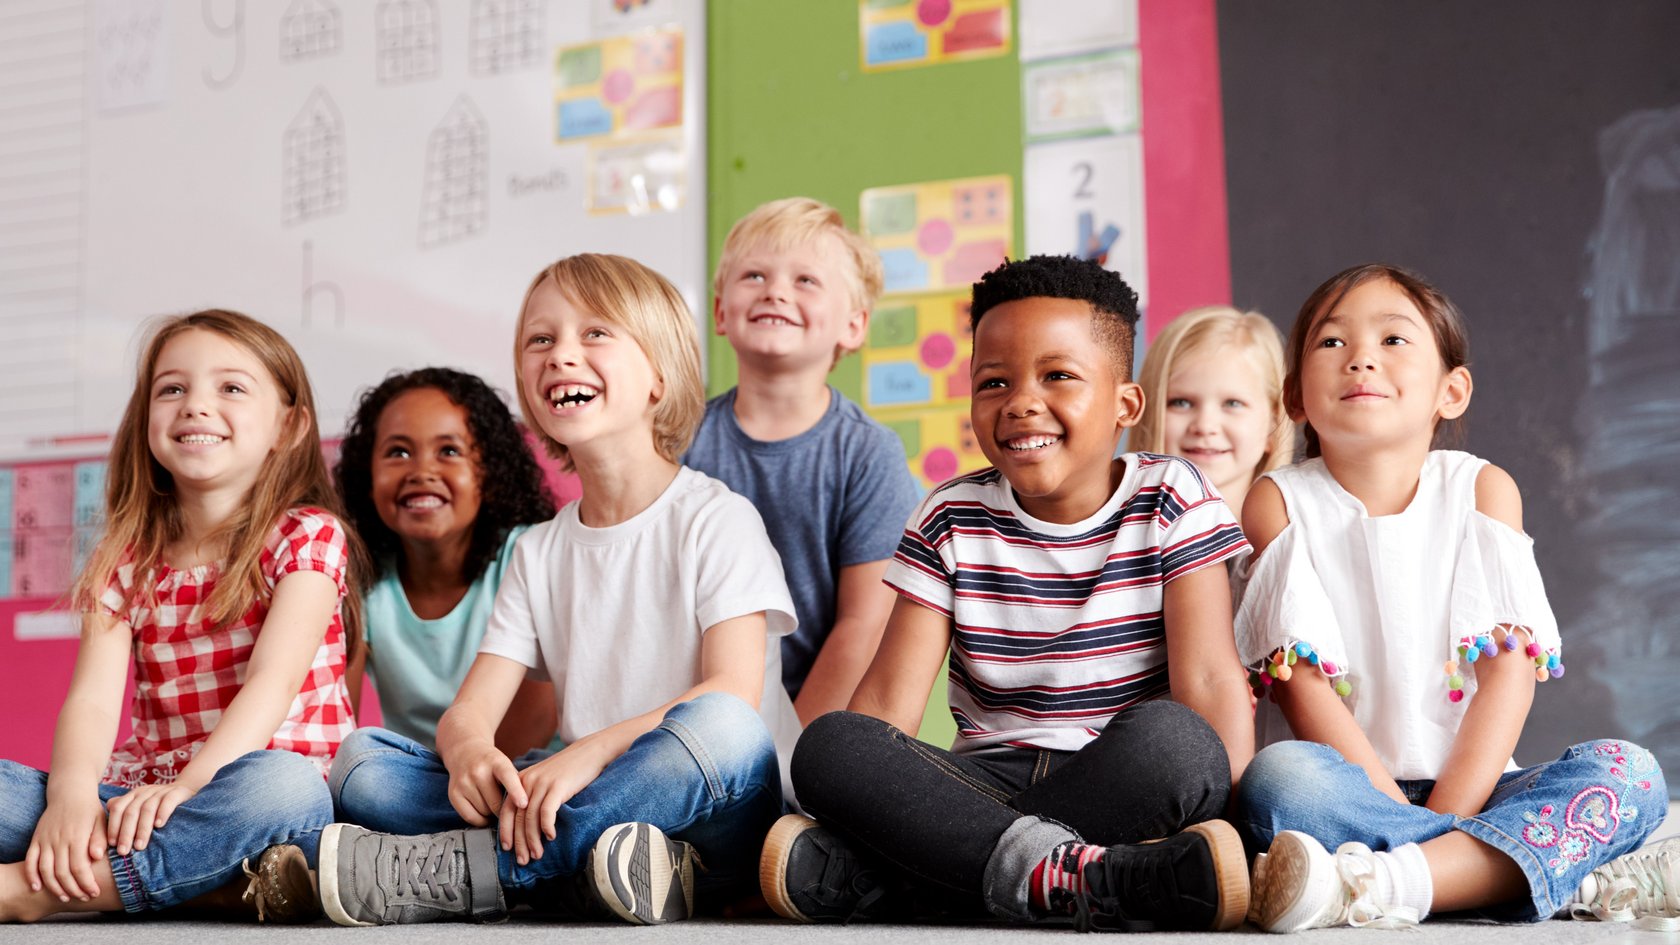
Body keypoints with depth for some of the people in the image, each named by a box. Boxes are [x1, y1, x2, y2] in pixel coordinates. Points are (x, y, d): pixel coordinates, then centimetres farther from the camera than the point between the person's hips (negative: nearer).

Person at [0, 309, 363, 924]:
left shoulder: (309, 536, -1)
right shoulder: (125, 561, 10)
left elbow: (273, 680, -15)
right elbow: (92, 699, -4)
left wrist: (188, 786, -31)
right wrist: (72, 794, -26)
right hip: (139, 794, 4)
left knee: (278, 786, -39)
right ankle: (209, 880, -28)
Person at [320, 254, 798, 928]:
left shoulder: (717, 520, -1)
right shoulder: (538, 552, 15)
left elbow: (733, 696, -14)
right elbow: (473, 707, 6)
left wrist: (589, 753, -28)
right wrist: (468, 751, -20)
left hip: (708, 817, -4)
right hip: (590, 811, 4)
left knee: (721, 727, -38)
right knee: (369, 782, -12)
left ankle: (452, 871, -30)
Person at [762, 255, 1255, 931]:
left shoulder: (1174, 502, 2)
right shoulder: (950, 521, 7)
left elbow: (1208, 678, -8)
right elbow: (888, 698, 0)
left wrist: (1233, 814, -22)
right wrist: (848, 798, -16)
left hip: (1128, 788, -1)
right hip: (985, 784, 2)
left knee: (1172, 738, -36)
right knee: (827, 745, -24)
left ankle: (864, 874, -35)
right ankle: (1070, 874, -38)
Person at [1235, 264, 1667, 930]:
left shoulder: (1482, 490, 7)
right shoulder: (1279, 502, 1)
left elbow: (1511, 668, -3)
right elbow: (1302, 683, -8)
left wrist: (1447, 812, -16)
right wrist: (1394, 805, -19)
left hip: (1465, 789, 3)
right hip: (1346, 790, -3)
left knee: (1629, 773, -23)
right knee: (1279, 778, -34)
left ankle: (1385, 885, -38)